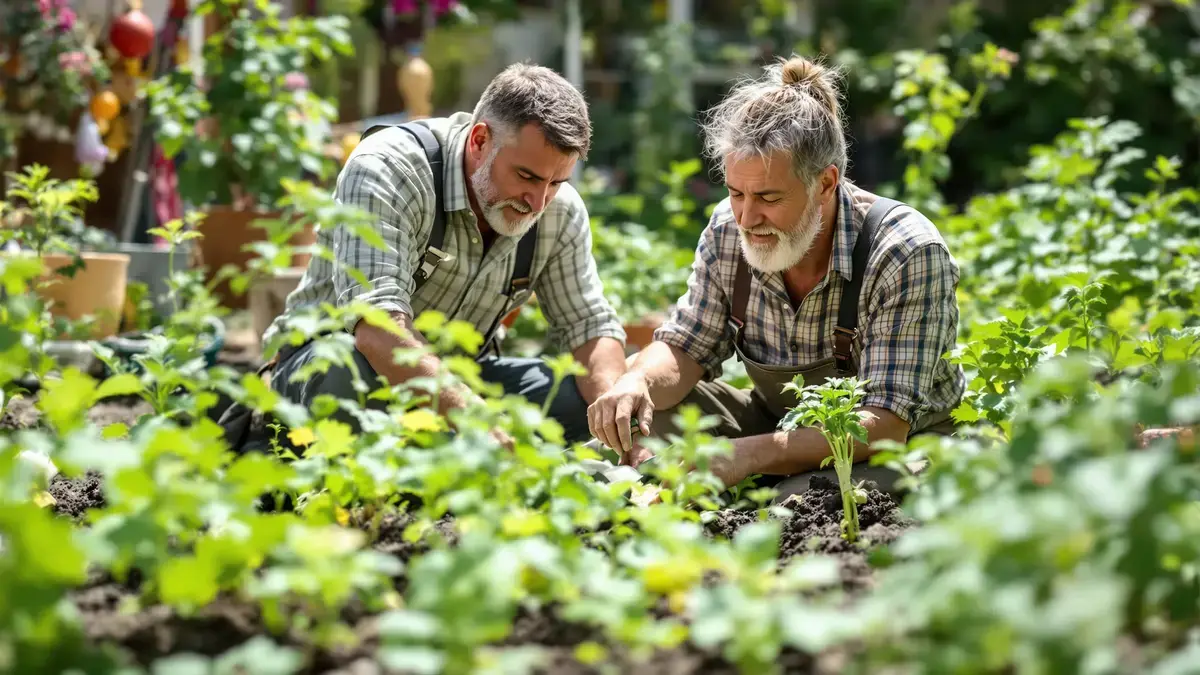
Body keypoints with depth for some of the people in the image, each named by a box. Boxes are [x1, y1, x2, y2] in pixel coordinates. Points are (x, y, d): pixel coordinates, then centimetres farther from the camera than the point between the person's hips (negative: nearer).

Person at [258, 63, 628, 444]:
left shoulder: (561, 211, -7)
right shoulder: (387, 169, -26)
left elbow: (589, 326, -1)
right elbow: (376, 327, -38)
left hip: (454, 375, 6)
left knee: (586, 399, -17)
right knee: (368, 369, -40)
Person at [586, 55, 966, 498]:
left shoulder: (907, 254, -27)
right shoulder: (728, 229, -11)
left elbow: (886, 425, -30)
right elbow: (685, 349, -2)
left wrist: (751, 454, -43)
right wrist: (637, 383, -28)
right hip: (783, 428, 5)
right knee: (642, 415, -17)